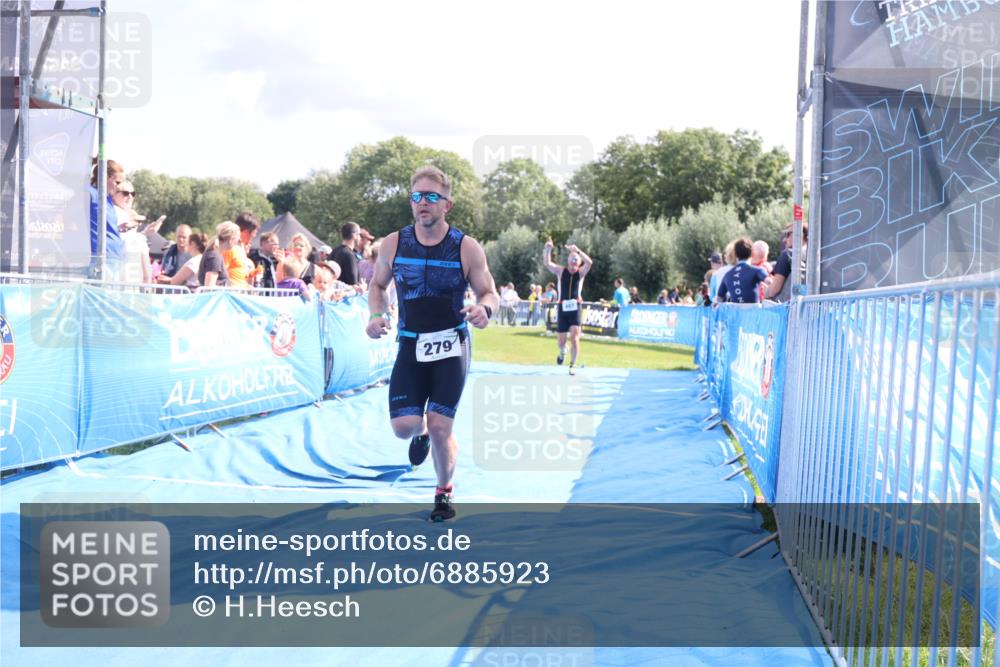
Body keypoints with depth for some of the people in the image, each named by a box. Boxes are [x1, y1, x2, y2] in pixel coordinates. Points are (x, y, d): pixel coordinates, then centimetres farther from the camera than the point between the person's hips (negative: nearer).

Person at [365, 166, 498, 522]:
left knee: (440, 427, -7)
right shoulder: (393, 244, -2)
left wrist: (484, 309, -25)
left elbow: (490, 293, -1)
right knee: (403, 426, -9)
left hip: (451, 346, -2)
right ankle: (421, 433, 32)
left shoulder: (467, 248, -8)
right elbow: (377, 285, 12)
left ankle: (445, 490, 22)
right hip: (411, 346, 2)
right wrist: (377, 315, -9)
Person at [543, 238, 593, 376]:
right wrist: (548, 249, -29)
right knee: (561, 340, 8)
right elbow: (547, 263, -14)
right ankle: (562, 352, 44)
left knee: (575, 337, -13)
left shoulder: (581, 272, 0)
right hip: (562, 308, 1)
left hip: (575, 308, -1)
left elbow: (589, 262, -19)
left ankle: (572, 365, -2)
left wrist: (577, 250, -29)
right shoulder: (561, 270, 1)